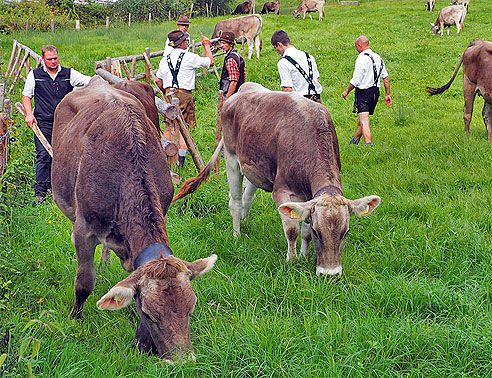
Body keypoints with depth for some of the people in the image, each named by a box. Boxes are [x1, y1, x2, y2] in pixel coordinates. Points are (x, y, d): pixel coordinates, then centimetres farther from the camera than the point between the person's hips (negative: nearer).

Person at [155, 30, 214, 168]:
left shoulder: (165, 59, 10)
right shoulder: (189, 57, -7)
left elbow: (158, 80, 12)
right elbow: (210, 62, 4)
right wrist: (206, 45, 16)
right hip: (184, 94, -5)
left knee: (169, 126, 12)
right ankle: (180, 159, -6)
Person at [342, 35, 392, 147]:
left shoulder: (361, 59, -14)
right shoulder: (378, 57, 10)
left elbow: (356, 80, -15)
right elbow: (386, 78, 10)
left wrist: (347, 91, -1)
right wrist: (387, 94, 15)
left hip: (363, 92, -8)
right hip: (375, 91, 8)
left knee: (364, 121, -9)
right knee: (362, 118, 21)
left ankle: (369, 144, -17)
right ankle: (355, 140, 35)